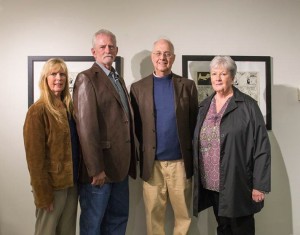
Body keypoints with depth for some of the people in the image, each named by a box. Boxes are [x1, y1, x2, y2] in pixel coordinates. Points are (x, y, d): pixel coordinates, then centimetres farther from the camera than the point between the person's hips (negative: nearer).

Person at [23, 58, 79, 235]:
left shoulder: (69, 107, 8)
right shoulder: (38, 111, -12)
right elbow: (35, 156, -14)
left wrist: (77, 179, 5)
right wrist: (43, 193, -16)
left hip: (72, 181, 6)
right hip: (52, 184, -6)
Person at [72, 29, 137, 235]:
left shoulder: (119, 79, 16)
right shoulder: (87, 78, -9)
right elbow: (86, 127, -17)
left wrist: (130, 161, 11)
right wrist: (95, 168, -20)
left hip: (120, 165, 7)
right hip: (100, 166, -7)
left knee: (118, 218, 17)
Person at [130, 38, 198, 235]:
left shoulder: (188, 85, 4)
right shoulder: (138, 87, 4)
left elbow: (195, 122, 5)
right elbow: (135, 125, 5)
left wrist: (193, 155, -1)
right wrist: (144, 150, -1)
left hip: (181, 161, 0)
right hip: (152, 163, 0)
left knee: (184, 213, 11)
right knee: (154, 214, 10)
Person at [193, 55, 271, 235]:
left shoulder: (248, 106, -7)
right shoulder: (204, 106, 9)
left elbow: (261, 147, -10)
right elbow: (197, 144, 13)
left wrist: (260, 185, -13)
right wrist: (196, 177, 9)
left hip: (238, 185, -4)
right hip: (211, 185, 5)